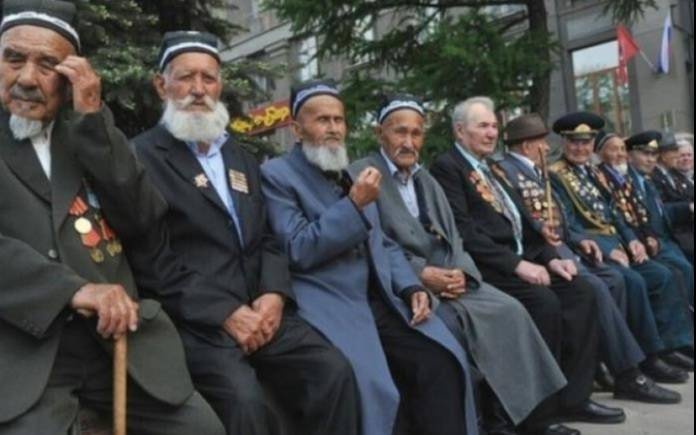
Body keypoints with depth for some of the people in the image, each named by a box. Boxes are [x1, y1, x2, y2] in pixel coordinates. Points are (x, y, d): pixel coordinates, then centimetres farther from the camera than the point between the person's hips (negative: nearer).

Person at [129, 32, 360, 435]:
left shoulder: (242, 157, 20)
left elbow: (267, 239, 15)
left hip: (259, 307, 6)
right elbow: (153, 259, -10)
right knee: (243, 398, -29)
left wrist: (274, 294, -5)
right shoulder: (143, 156, -2)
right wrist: (224, 312, -16)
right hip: (196, 319, -5)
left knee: (334, 370, -15)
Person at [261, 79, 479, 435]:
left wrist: (412, 288, 3)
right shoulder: (276, 175, 0)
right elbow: (297, 251, -10)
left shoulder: (351, 173, 21)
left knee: (442, 362, -14)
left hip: (381, 300, 6)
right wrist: (354, 204, -15)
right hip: (330, 305, -6)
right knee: (375, 386, -27)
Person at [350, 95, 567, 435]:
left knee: (509, 311, -12)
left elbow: (452, 237, 14)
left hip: (446, 276, 7)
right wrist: (421, 273, -20)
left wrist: (460, 272, -7)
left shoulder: (425, 179, 20)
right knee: (457, 322, -29)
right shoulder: (360, 175, -4)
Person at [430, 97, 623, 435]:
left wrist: (550, 257, 6)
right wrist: (517, 264, -20)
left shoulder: (490, 168, 24)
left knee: (580, 291, -8)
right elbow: (464, 232, -17)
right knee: (544, 302, -28)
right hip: (487, 268, -9)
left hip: (519, 260, 9)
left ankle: (573, 398, -1)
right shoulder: (447, 167, -5)